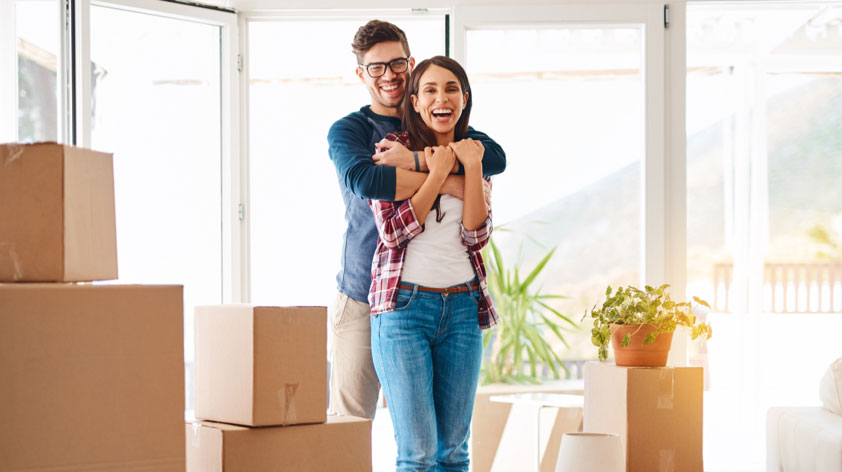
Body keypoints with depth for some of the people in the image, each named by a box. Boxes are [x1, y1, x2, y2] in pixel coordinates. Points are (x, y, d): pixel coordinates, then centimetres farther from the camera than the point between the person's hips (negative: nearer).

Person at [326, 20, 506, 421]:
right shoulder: (347, 131, 2)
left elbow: (495, 158, -8)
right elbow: (363, 179, -21)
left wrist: (416, 160, -18)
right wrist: (447, 182, -21)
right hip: (363, 298, -2)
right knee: (349, 425, -3)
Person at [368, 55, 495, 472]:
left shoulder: (474, 155, 13)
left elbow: (476, 236, -1)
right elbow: (393, 231, -10)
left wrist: (471, 167, -7)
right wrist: (438, 174, -9)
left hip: (462, 309, 4)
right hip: (404, 305, -4)